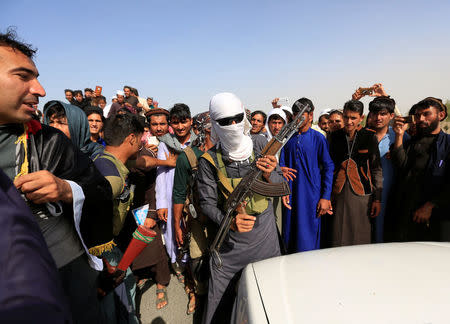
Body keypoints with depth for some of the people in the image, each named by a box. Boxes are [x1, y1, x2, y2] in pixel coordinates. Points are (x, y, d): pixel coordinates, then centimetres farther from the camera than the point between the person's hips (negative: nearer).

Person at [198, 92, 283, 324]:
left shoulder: (260, 144, -4)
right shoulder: (208, 160, -10)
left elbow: (281, 186, 0)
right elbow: (207, 203, -7)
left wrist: (269, 175, -23)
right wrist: (230, 222, -25)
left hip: (265, 235, 2)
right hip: (229, 242, -2)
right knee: (219, 304, 9)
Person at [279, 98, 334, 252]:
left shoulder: (318, 138, -4)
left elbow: (328, 168, -4)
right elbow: (282, 164, 10)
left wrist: (325, 197, -8)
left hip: (312, 194, -3)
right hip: (291, 194, 4)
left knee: (308, 239, 3)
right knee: (289, 237, 13)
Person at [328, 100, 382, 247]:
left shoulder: (369, 136, 0)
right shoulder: (335, 136, 6)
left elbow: (377, 169, 1)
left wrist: (377, 198, -2)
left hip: (361, 192, -2)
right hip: (339, 192, 2)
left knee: (360, 240, 5)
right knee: (339, 240, 6)